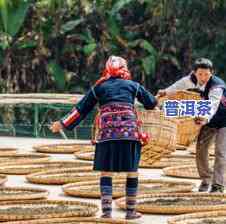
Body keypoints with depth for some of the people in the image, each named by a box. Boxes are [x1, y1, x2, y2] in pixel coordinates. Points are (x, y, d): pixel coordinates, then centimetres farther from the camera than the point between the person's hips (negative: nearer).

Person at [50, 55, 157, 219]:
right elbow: (151, 103, 23)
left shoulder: (99, 87, 14)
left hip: (107, 134, 0)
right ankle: (131, 211, 11)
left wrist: (63, 124, 21)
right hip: (130, 132, 0)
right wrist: (155, 100, 47)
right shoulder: (133, 85, 14)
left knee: (106, 171, 5)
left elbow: (81, 109, 14)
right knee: (132, 171, 8)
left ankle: (107, 210, -2)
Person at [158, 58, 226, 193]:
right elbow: (182, 84, 9)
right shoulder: (193, 79, -14)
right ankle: (206, 180, 18)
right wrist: (167, 92, 16)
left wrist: (205, 119, -67)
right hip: (209, 120, 7)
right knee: (201, 148, 3)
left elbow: (213, 106, -49)